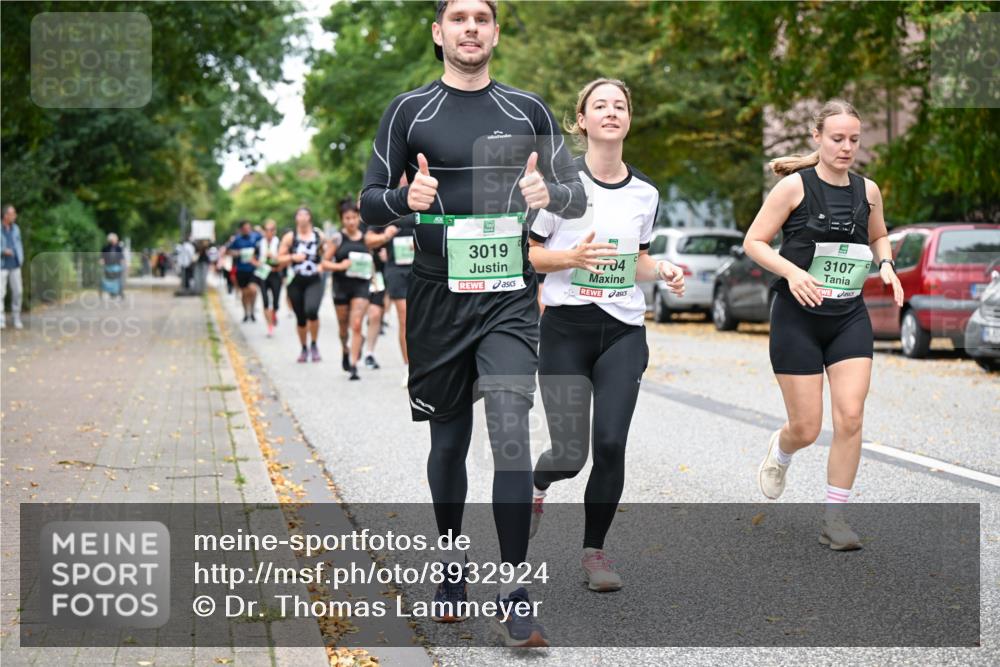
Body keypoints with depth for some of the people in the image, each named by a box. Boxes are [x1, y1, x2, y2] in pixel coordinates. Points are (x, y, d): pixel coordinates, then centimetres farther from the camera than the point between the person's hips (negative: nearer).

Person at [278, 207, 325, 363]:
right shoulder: (290, 237, 1)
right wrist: (292, 257, -14)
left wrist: (322, 265, 0)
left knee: (311, 310, -25)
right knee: (301, 318, 7)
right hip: (296, 282, 1)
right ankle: (304, 348, 30)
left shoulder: (319, 236, 3)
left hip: (314, 281, -1)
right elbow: (279, 258, 3)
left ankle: (314, 345, -4)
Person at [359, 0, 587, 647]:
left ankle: (517, 594, -10)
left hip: (508, 296, -1)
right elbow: (370, 201, 5)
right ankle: (452, 561, 32)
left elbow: (578, 197, 11)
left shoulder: (528, 110, 7)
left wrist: (550, 193, -13)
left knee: (511, 434, -15)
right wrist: (405, 198, -18)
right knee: (449, 439, 11)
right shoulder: (410, 110, 5)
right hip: (438, 296, 1)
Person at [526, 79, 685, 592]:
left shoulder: (645, 193, 9)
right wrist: (573, 257, -19)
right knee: (570, 454, -5)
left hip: (624, 332, 3)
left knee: (610, 444, -8)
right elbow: (524, 253, -3)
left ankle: (594, 551, 10)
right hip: (566, 328, -3)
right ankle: (536, 485, 32)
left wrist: (662, 271, 0)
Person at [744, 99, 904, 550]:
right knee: (806, 429, -1)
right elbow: (754, 242, -7)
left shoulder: (868, 190, 5)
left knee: (850, 417, -9)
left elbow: (878, 236, 24)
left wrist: (886, 265, 3)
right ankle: (780, 449, 38)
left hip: (850, 317, 4)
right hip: (797, 316, -3)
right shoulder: (795, 185, -8)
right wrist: (791, 271, -23)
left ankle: (834, 518, 5)